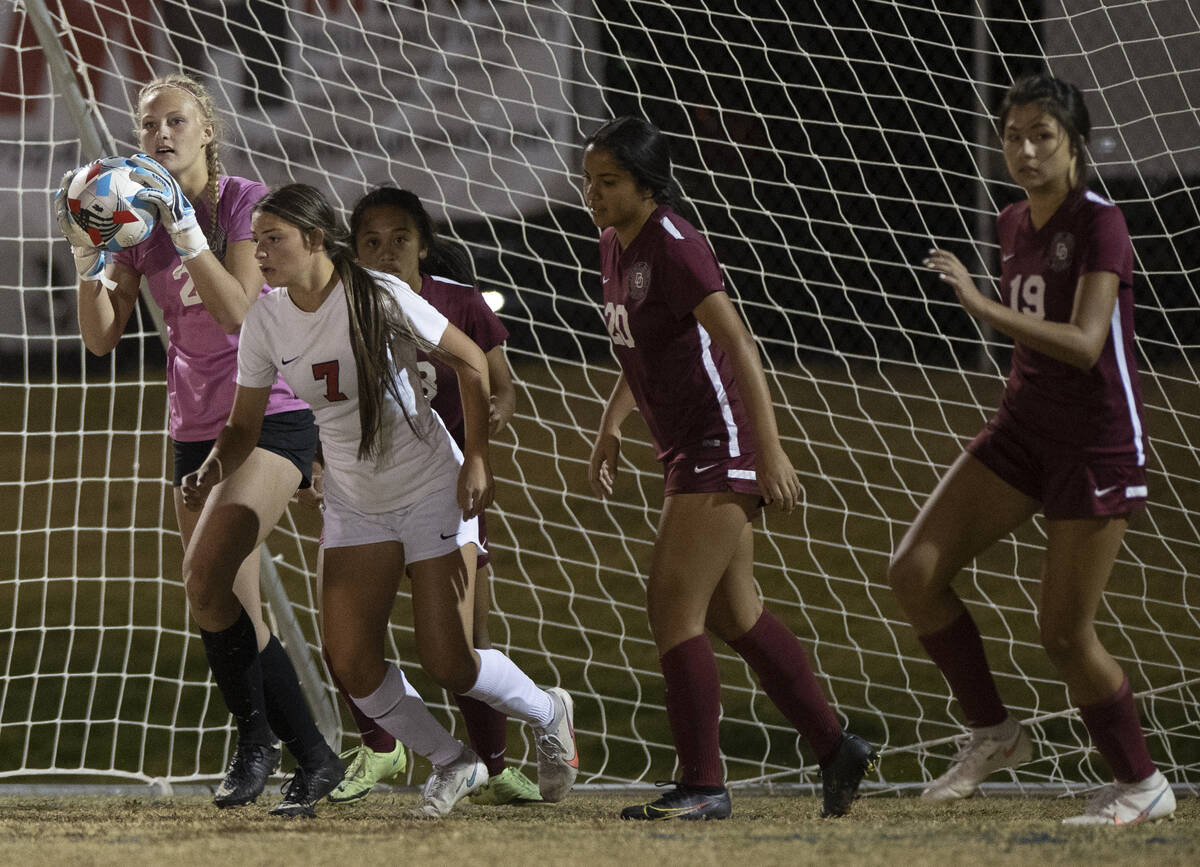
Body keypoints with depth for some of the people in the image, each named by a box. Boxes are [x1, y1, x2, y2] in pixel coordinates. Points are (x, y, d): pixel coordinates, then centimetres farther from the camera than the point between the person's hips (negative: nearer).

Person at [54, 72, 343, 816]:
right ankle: (314, 761, 12)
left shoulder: (244, 200, -7)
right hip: (196, 427, 6)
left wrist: (184, 225, -24)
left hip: (272, 414, -6)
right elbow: (103, 337, 2)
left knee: (206, 575, -25)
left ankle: (256, 735, -9)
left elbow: (238, 311, -20)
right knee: (235, 621, 3)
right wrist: (87, 254, -12)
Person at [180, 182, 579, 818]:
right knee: (350, 663, -8)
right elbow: (245, 423, 5)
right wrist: (212, 469, -16)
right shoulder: (265, 321, -4)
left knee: (447, 664, -9)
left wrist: (477, 459, -14)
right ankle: (452, 764, 15)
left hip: (432, 492, -5)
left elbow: (470, 361, -9)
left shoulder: (378, 298, -18)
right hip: (353, 504, 5)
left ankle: (548, 715, 23)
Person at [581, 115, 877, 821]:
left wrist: (771, 450, -28)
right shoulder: (616, 243, 10)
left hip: (723, 445, -10)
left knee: (673, 610, -10)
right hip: (688, 450, 10)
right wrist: (612, 425, 17)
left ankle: (702, 785, -5)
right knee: (734, 614, 15)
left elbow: (738, 345, -23)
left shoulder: (673, 246, -18)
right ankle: (837, 750, 23)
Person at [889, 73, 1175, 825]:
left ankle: (1143, 784, 13)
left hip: (1098, 443, -7)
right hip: (1025, 426, 7)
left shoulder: (1100, 224, -15)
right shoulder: (1014, 226, 8)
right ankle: (993, 733, 10)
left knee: (1064, 632, -6)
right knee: (915, 572, -5)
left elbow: (1084, 342, -27)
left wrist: (983, 306, -34)